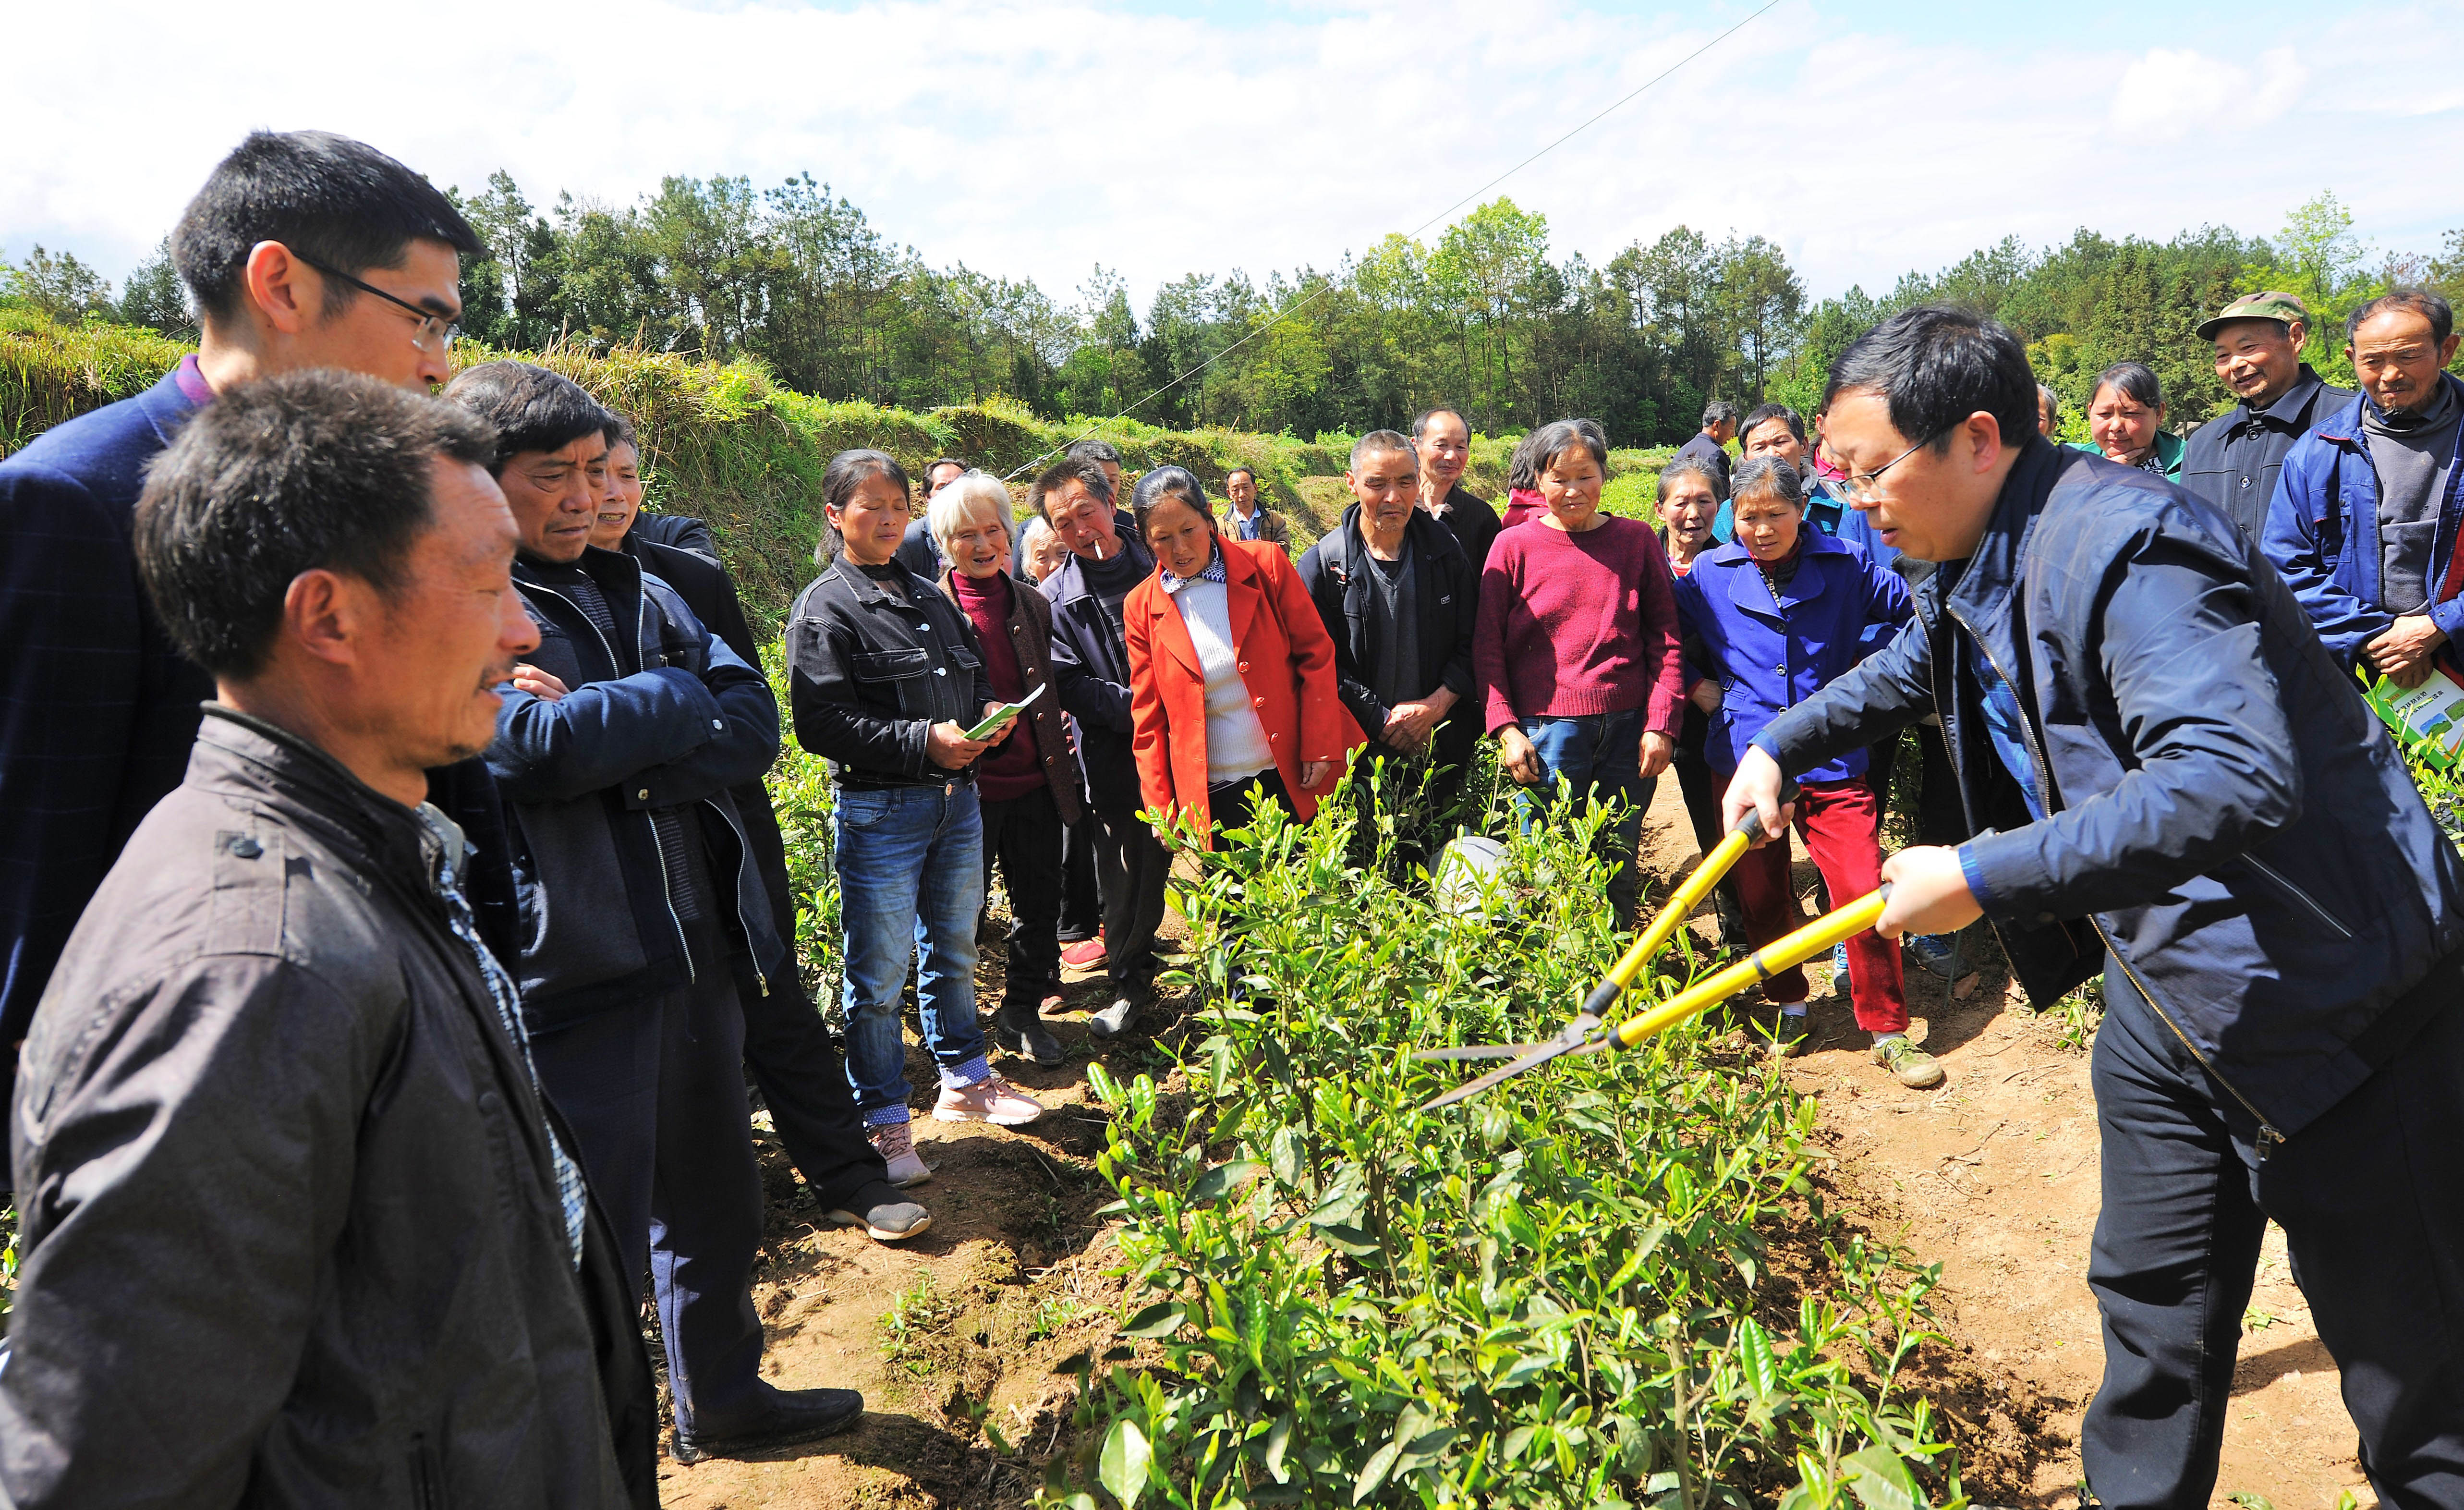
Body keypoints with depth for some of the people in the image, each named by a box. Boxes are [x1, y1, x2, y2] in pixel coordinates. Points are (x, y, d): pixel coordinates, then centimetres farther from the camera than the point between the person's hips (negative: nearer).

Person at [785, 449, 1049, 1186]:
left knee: (952, 950, 20)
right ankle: (884, 1122, 15)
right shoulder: (825, 608, -8)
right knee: (879, 973, 1)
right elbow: (822, 722, -16)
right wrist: (922, 741, -24)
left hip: (957, 800, 7)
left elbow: (975, 676, 23)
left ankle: (964, 1081, 36)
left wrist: (989, 714, -1)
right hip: (879, 810, -7)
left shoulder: (930, 598, 14)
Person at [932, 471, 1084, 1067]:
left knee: (1039, 904, 12)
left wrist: (1060, 732, 9)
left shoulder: (1033, 605, 9)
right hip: (966, 786, -5)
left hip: (1034, 781, 5)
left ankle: (1023, 1014, 30)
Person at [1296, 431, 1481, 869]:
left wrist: (1438, 705, -11)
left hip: (1442, 746, 2)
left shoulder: (1444, 550, 3)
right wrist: (1383, 719, -12)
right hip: (1362, 749, -2)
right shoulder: (1322, 565, -5)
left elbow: (1473, 642, 4)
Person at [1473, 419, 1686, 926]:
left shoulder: (1637, 539, 7)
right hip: (1547, 729, -2)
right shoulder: (1514, 546, 2)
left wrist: (1661, 724, -1)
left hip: (1629, 727, 2)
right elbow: (1487, 645, 3)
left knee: (1620, 868, 9)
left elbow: (1665, 637, 7)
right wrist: (1506, 728, -6)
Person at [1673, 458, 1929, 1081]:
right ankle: (1788, 1011, 32)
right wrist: (1702, 685, 2)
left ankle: (1890, 1033, 8)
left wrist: (1868, 656, 3)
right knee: (1762, 898, 11)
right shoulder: (1707, 574, 4)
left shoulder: (1846, 567, 1)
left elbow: (1914, 608, 13)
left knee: (1864, 893, -8)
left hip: (1829, 764, -2)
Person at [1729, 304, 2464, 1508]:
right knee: (2152, 1315, 18)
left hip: (2330, 999, -9)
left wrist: (1985, 876, -35)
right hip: (2168, 1001, 9)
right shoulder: (1969, 570, 5)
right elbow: (1905, 673, 29)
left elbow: (2235, 780, -38)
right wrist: (1777, 748, 25)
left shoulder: (2123, 548, -26)